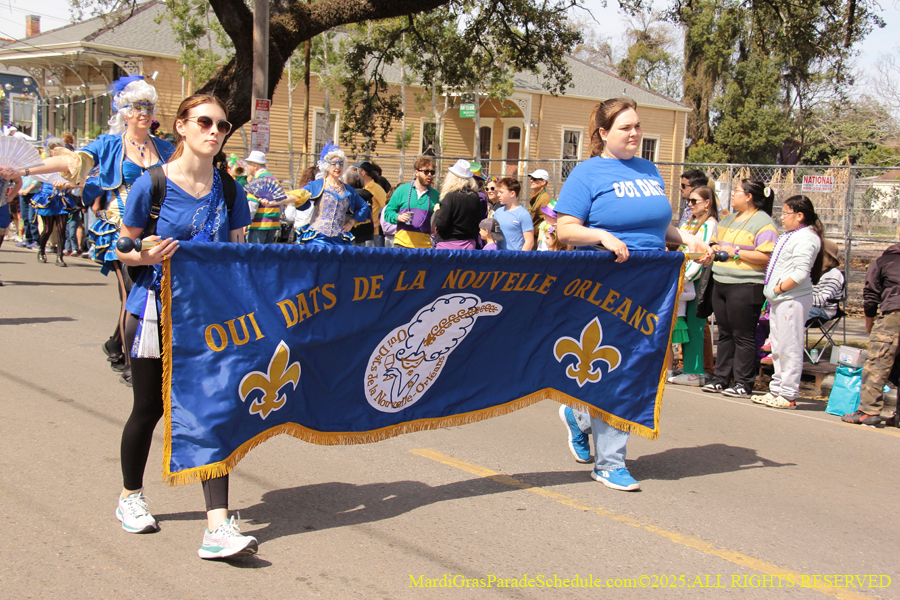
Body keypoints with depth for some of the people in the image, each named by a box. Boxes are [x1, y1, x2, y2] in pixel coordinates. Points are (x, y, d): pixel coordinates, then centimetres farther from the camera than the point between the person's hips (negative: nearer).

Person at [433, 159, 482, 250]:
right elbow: (478, 223, 12)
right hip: (469, 245, 6)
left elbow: (440, 224, -14)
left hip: (448, 245, -6)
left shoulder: (450, 196, -14)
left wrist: (437, 211, 3)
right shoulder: (475, 197, 3)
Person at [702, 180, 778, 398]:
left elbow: (766, 257, -20)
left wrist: (735, 252, -17)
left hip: (746, 286, -8)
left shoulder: (763, 223, -10)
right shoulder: (730, 219, 17)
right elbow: (718, 243, 29)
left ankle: (743, 383, 3)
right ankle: (721, 378, 20)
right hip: (721, 283, 8)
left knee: (743, 336, -3)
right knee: (725, 334, 13)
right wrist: (715, 249, 5)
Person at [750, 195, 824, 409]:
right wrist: (771, 292, 16)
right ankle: (777, 390, 23)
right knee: (778, 347, 15)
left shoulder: (806, 238, -13)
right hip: (778, 299, 10)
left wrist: (779, 288, -15)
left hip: (793, 299, -10)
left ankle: (788, 395, -1)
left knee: (789, 348, -6)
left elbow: (800, 273, -23)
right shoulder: (788, 236, 17)